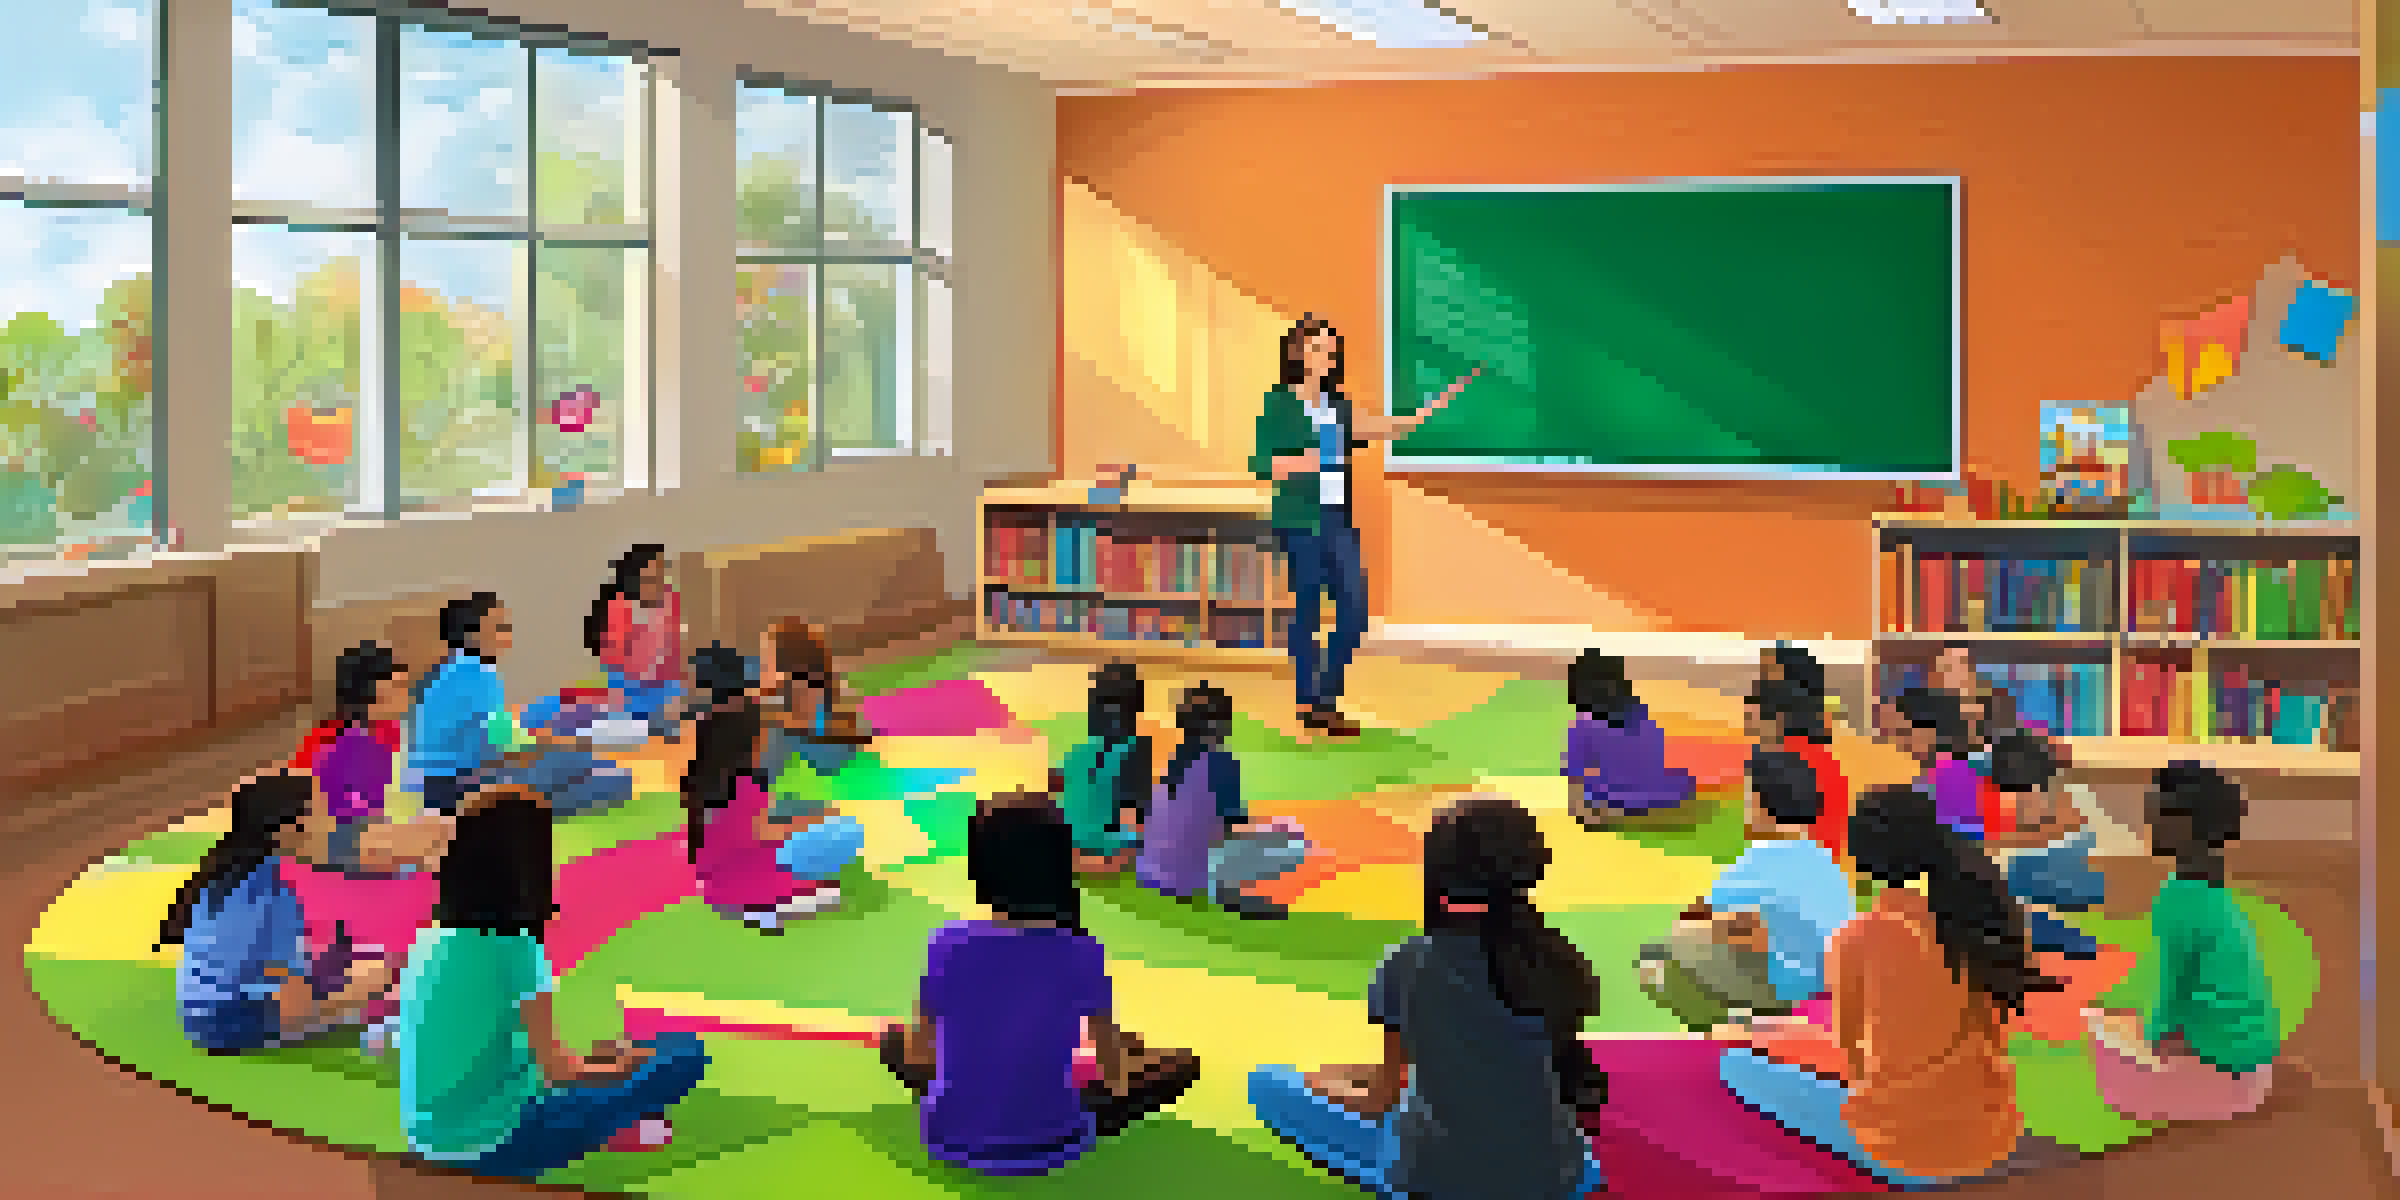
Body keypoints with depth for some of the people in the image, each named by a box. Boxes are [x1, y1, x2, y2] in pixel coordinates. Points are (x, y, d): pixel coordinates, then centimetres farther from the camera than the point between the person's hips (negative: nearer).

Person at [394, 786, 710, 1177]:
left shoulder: (430, 941, 3)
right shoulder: (517, 948, -16)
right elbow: (557, 1069, -15)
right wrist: (624, 1064, 5)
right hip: (498, 1143, -8)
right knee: (685, 1054, -3)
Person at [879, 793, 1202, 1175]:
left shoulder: (949, 946, -10)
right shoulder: (1082, 956, -14)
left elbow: (919, 1056, -1)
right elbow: (1114, 1069, -6)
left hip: (950, 1140, 2)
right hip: (1046, 1147, -2)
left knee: (895, 1039, 30)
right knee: (1181, 1063, 14)